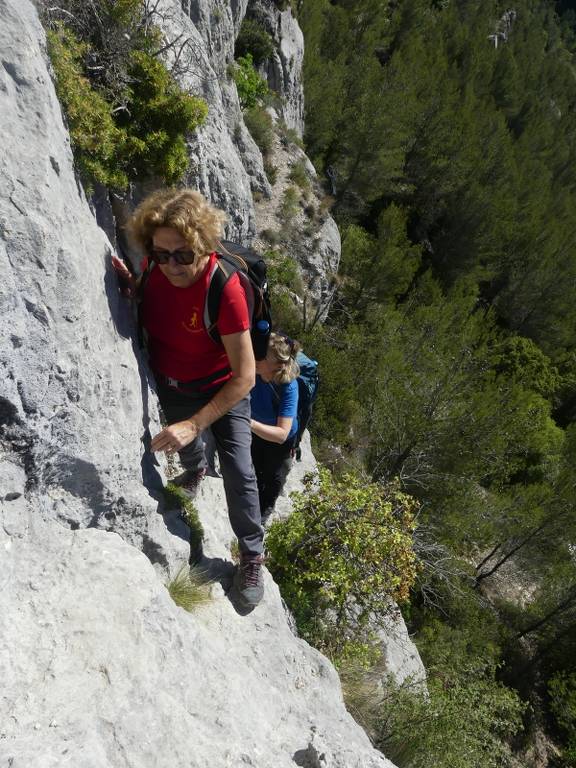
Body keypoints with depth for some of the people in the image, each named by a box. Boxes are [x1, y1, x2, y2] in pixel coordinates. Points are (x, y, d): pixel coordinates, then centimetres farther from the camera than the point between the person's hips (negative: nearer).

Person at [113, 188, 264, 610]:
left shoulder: (224, 289, -36)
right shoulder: (156, 270, -20)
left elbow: (245, 377, -35)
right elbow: (146, 316, 3)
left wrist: (194, 423, -41)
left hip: (223, 388, -5)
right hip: (170, 384, 5)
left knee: (237, 469, -7)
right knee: (183, 443, 29)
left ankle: (252, 555, 15)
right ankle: (195, 470, 66)